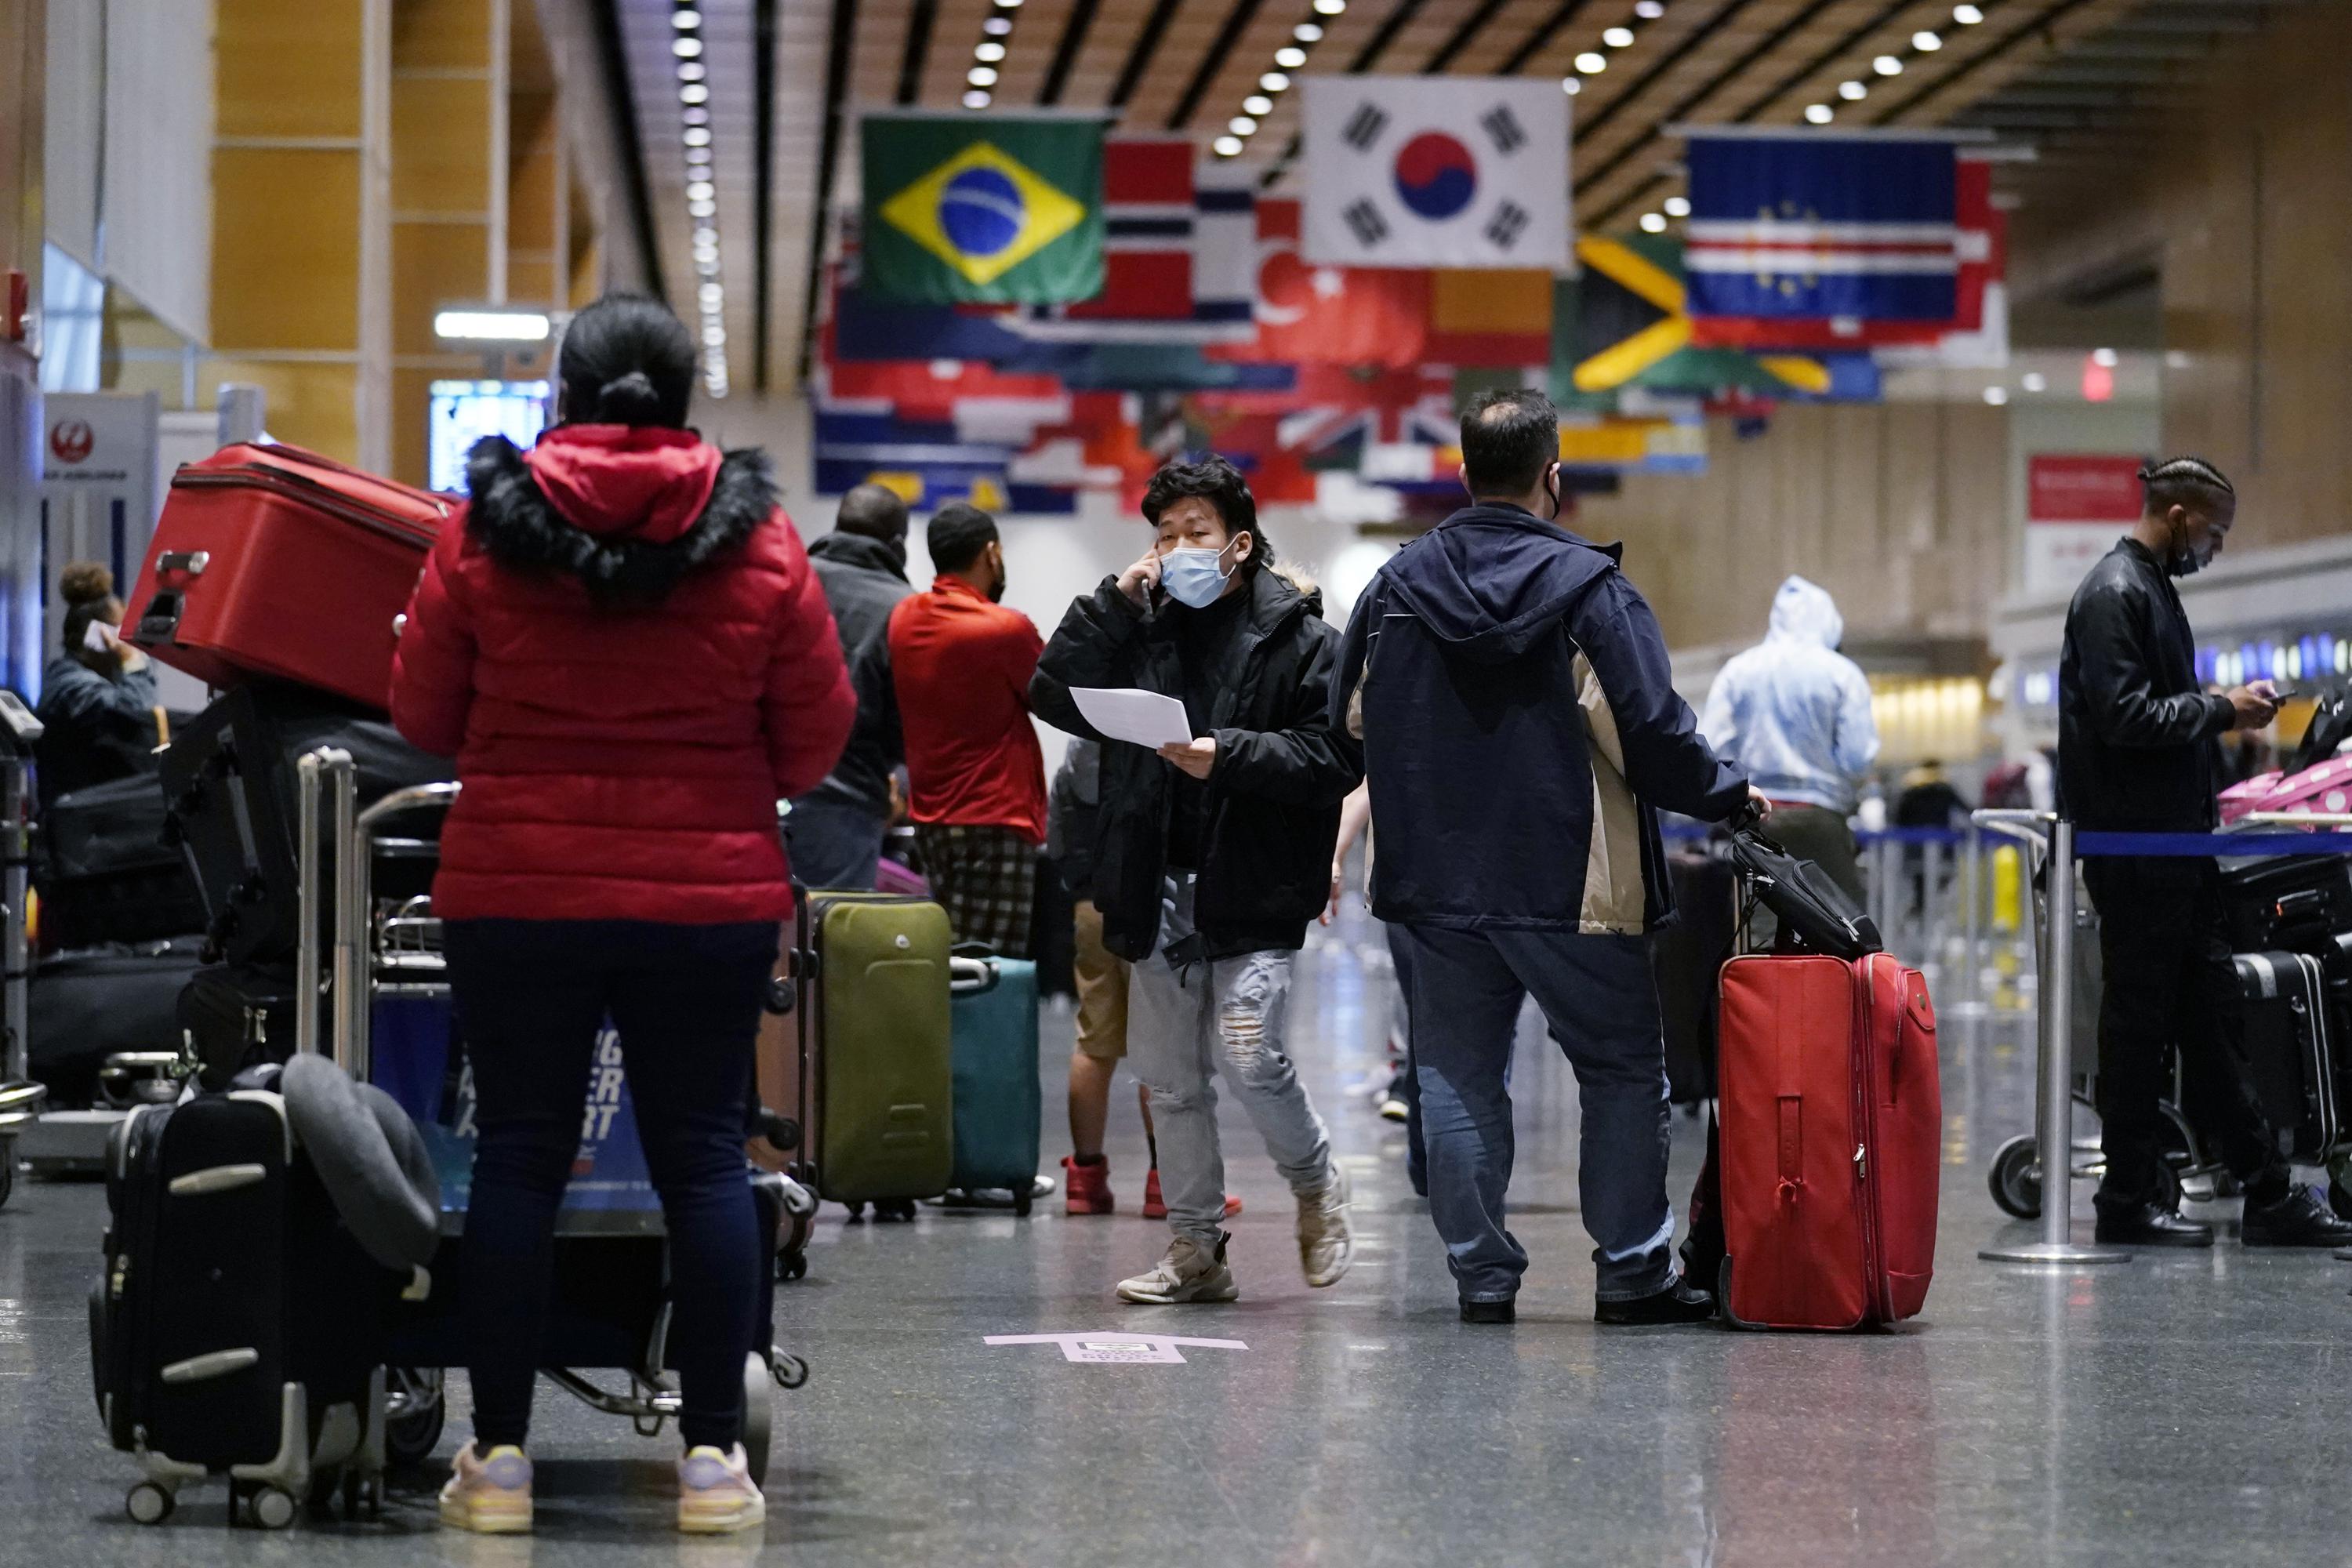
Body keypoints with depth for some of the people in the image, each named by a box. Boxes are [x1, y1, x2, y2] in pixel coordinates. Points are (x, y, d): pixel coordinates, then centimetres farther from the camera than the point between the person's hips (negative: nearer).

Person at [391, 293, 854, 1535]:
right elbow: (818, 736, 4)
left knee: (518, 1158, 6)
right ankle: (713, 1454, 5)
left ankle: (499, 1454, 8)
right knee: (702, 1159, 5)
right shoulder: (760, 542, -2)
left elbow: (423, 716, 5)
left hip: (515, 893, 0)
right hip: (710, 897, 0)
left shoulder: (481, 533, -3)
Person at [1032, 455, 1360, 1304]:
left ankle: (1316, 1182, 12)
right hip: (1159, 890, 5)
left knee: (1247, 1055, -16)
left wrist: (1230, 755, -20)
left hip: (1251, 888, -5)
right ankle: (1195, 1248, 19)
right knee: (1169, 1076, 9)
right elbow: (1055, 697, 2)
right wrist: (1113, 600, -3)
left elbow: (1335, 757, -9)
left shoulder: (1296, 635, -2)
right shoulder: (1141, 626, 12)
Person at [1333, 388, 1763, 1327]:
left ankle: (1480, 1273, 9)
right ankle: (1632, 1273, 7)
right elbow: (1651, 732, -14)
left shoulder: (1398, 583, 3)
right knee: (1622, 1070, 7)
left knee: (1459, 1075, 10)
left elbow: (1351, 720, 13)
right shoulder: (1588, 588, -10)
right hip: (1570, 888, -4)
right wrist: (1727, 794, 3)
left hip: (1437, 886, 4)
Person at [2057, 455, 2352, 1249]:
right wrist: (2219, 709, -15)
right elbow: (2123, 717, -22)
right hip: (2135, 846, -10)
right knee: (2139, 1017, -3)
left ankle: (2269, 1196, 13)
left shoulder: (2153, 588, 19)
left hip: (2177, 841, 10)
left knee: (2213, 1015, 10)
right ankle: (2129, 1202, 5)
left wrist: (2223, 707, 9)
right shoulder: (2115, 594, -13)